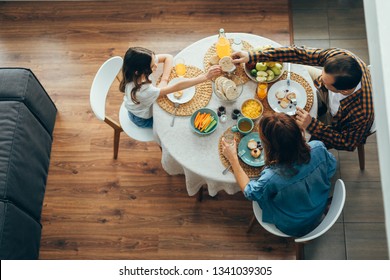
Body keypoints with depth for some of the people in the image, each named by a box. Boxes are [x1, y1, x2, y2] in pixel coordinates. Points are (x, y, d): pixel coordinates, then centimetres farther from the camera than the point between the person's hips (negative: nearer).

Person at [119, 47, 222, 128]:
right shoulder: (143, 90, -46)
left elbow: (168, 57, -15)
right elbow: (177, 87, -45)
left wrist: (164, 80, -28)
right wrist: (206, 77, -46)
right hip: (144, 119, -6)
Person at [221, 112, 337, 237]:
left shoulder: (271, 178, -41)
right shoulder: (318, 148, -32)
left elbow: (249, 191, -17)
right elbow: (331, 168, -6)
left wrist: (233, 159, -9)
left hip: (293, 228, -4)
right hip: (320, 212, 4)